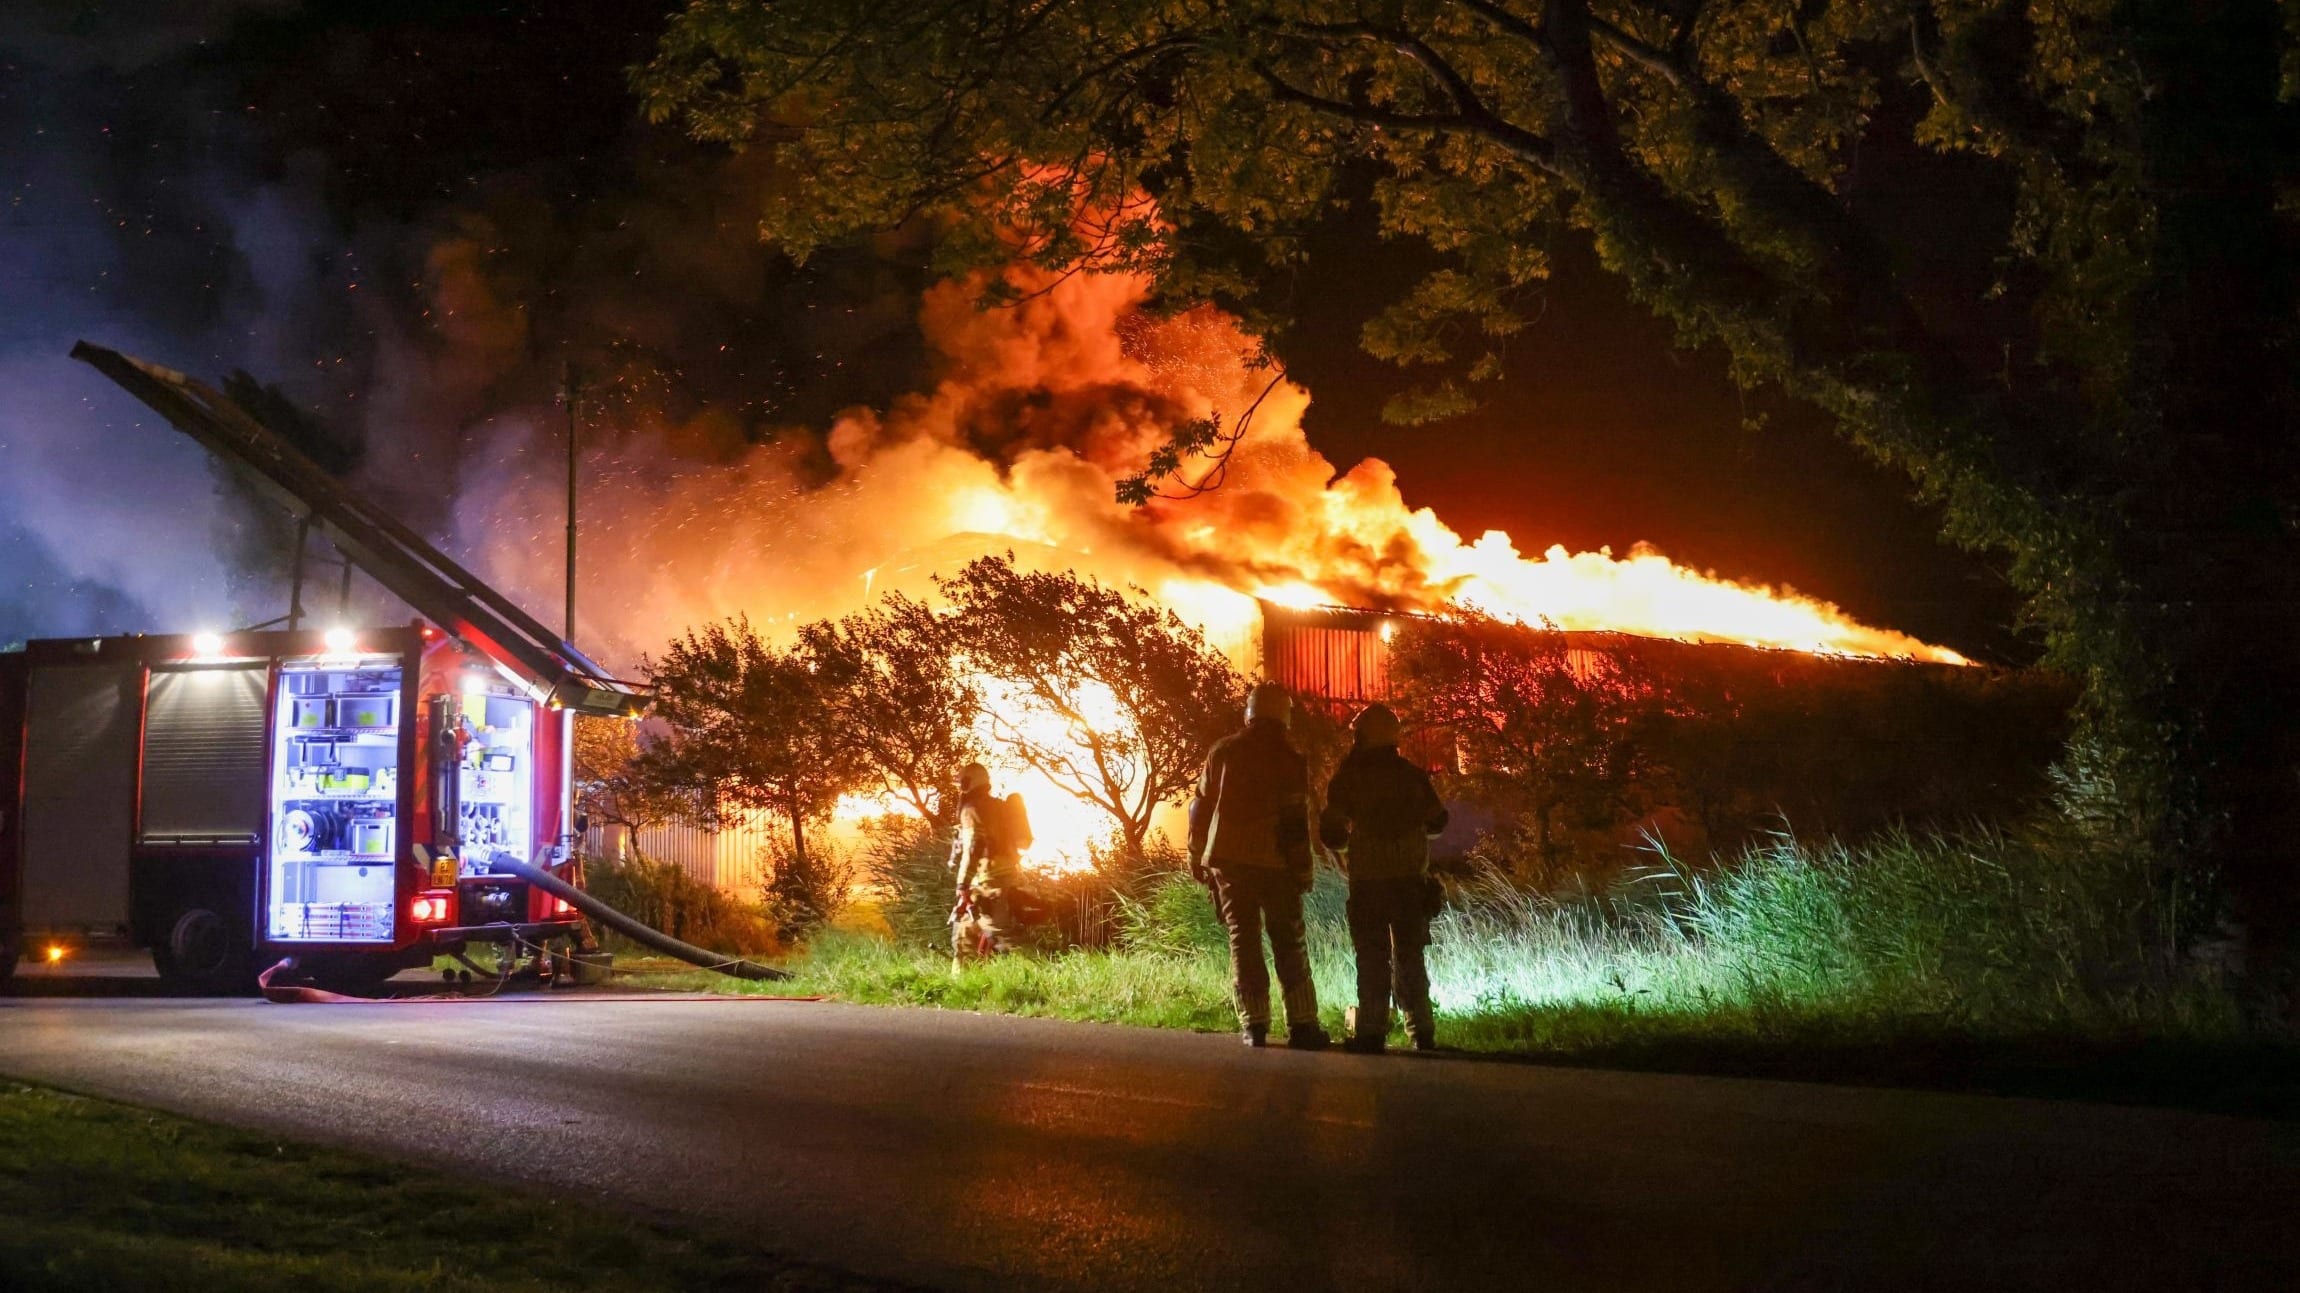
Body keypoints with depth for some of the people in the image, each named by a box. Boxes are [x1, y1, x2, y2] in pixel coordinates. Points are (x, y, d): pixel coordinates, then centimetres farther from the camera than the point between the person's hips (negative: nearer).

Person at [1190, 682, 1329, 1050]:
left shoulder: (1223, 751, 5)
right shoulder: (1289, 759, -5)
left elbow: (1201, 807, 9)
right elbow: (1296, 821, -8)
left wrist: (1197, 857, 18)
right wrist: (1302, 869, -3)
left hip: (1227, 858, 2)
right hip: (1274, 862, -2)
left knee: (1243, 940, 5)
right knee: (1289, 943, 4)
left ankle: (1254, 1025, 1)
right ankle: (1301, 1024, 1)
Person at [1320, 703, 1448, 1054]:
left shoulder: (1349, 778, -5)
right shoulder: (1413, 776, 5)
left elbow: (1331, 833, -5)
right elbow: (1438, 820, 15)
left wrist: (1346, 840, 17)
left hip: (1367, 878, -3)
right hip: (1410, 878, 3)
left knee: (1372, 956, 0)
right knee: (1409, 954, 11)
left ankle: (1373, 1031, -5)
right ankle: (1421, 1030, 10)